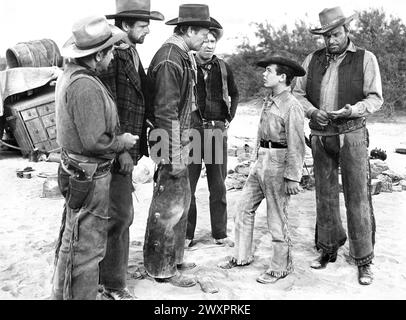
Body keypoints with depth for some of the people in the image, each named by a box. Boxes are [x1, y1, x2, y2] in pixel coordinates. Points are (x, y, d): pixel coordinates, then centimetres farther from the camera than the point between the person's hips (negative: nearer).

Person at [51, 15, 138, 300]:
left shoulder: (69, 74, 7)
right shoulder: (86, 86, -24)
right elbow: (95, 142, -26)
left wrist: (117, 137, 13)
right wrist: (123, 142, -10)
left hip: (74, 171, 11)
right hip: (90, 177, -10)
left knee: (71, 240, 24)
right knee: (87, 248, 3)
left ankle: (63, 293, 41)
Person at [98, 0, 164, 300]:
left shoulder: (132, 53, 14)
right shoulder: (111, 56, -15)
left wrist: (138, 146, 15)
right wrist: (121, 150, -19)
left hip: (128, 148, 9)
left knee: (121, 213, 16)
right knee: (121, 215, -2)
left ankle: (116, 267, 32)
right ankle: (113, 284, 14)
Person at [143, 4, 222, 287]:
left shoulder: (183, 56, 12)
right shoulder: (169, 60, -19)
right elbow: (166, 112, -22)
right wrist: (175, 156, -20)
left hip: (181, 138, 10)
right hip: (170, 139, -10)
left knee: (182, 200, 18)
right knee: (169, 206, -1)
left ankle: (173, 257, 33)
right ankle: (162, 269, 14)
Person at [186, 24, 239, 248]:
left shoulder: (223, 68, 8)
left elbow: (234, 94, 21)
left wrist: (229, 118, 10)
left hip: (217, 129, 3)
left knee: (218, 184, 8)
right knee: (187, 184, 1)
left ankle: (220, 233, 20)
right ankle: (186, 234, 14)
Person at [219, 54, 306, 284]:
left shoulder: (292, 107, -17)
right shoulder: (270, 100, 9)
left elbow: (296, 146, -18)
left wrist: (292, 177, -18)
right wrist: (257, 158, 17)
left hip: (278, 165, -9)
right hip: (261, 162, 9)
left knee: (277, 218, 3)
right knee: (245, 209, 14)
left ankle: (281, 267, 21)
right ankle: (243, 256, 30)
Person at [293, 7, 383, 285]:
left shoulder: (365, 59, -1)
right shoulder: (313, 59, 8)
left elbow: (375, 98, -3)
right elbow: (298, 92, 9)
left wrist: (352, 110, -20)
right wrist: (313, 111, -10)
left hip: (352, 135, -3)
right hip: (320, 136, 3)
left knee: (358, 197, -2)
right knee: (325, 196, 11)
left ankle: (364, 260, 9)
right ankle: (328, 249, 26)